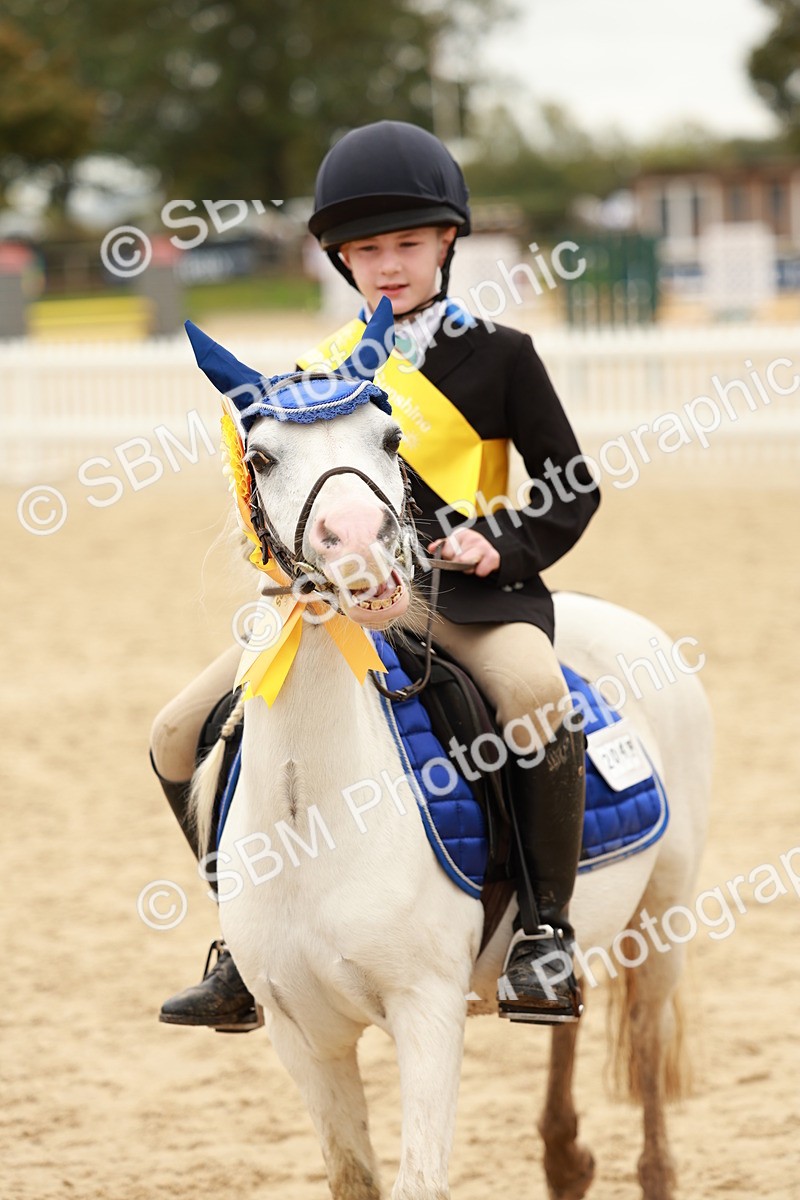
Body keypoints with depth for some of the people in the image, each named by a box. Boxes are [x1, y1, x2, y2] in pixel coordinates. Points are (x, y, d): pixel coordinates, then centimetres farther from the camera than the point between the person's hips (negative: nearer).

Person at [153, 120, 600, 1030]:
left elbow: (572, 490, 3)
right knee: (181, 734, -6)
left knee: (536, 694, -38)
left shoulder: (499, 356, 2)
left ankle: (544, 928, -24)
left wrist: (502, 546, -14)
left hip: (470, 590, -5)